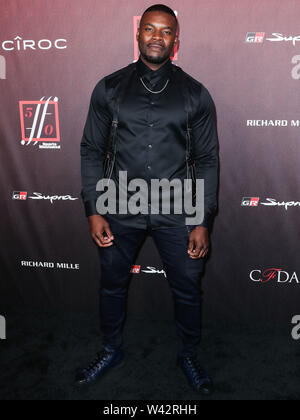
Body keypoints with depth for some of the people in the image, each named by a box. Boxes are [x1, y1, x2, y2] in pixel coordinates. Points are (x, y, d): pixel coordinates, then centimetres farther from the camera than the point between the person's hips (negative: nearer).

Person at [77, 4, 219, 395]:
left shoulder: (195, 94, 0)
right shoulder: (109, 88, 1)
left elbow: (207, 160, 1)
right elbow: (92, 150, 3)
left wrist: (203, 221, -3)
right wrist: (94, 210, -3)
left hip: (176, 212, 0)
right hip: (120, 209, 1)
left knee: (187, 288, 11)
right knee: (112, 284, 16)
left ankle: (189, 354, 39)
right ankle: (112, 350, 43)